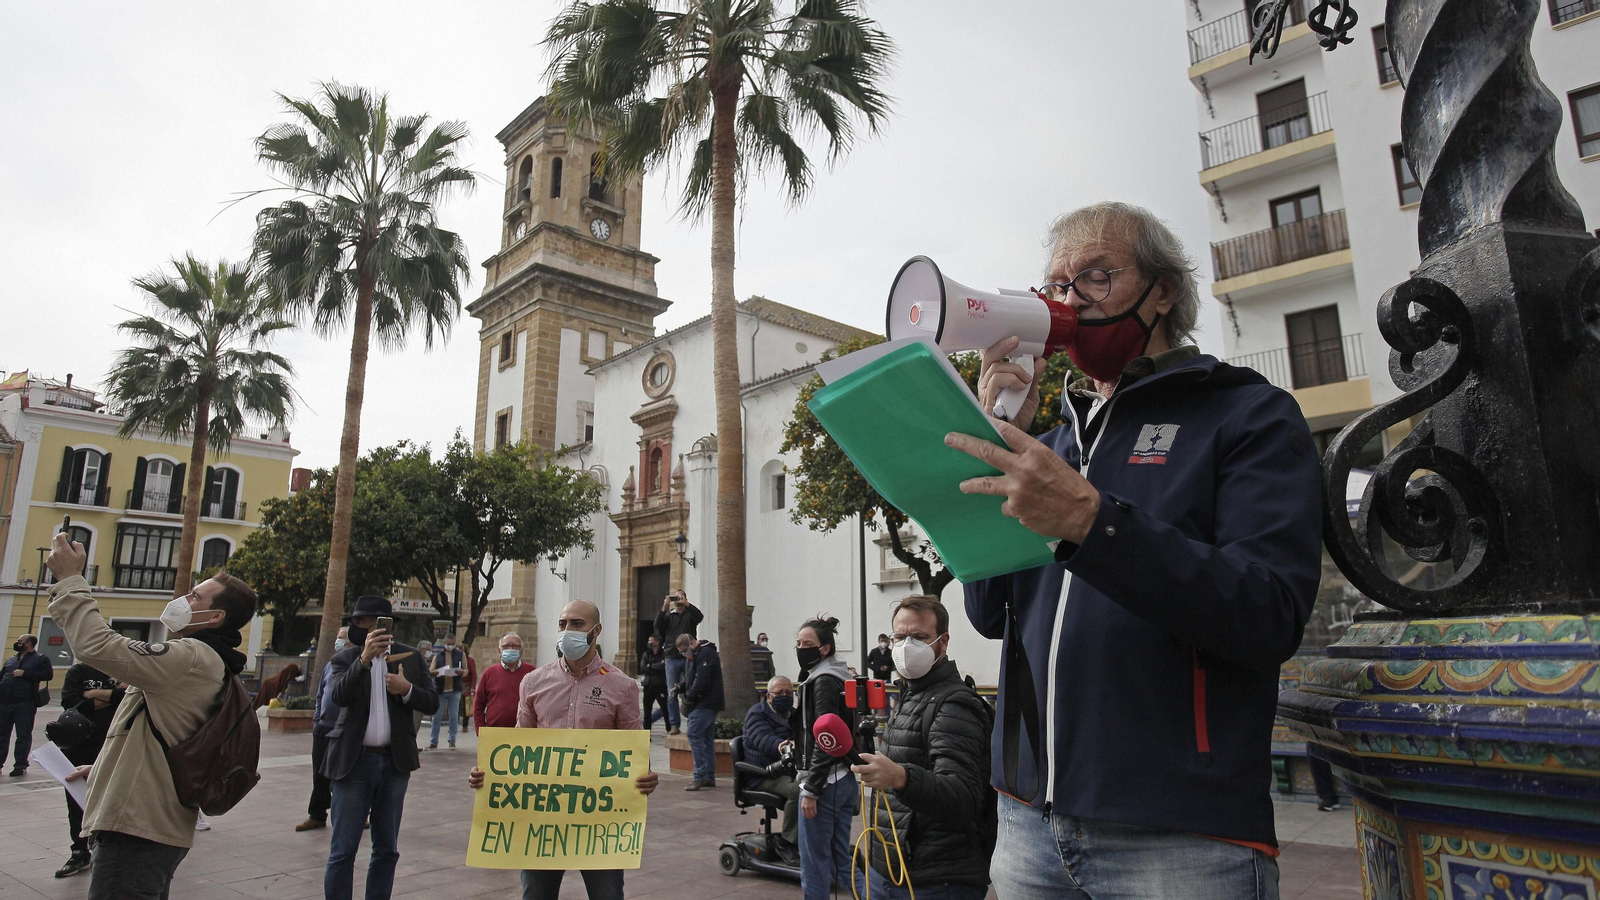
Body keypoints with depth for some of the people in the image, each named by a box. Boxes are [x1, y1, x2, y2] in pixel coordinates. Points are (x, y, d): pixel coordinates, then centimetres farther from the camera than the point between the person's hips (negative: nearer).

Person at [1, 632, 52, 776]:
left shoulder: (41, 659, 3)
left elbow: (48, 675, -10)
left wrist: (25, 673, -13)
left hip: (25, 703, -6)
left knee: (23, 735, -1)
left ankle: (20, 765, 5)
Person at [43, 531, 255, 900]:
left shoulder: (191, 657, -18)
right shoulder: (212, 664, 16)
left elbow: (98, 646, -25)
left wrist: (70, 580, -14)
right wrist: (103, 768, 21)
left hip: (135, 831, -10)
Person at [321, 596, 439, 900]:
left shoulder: (411, 657, 4)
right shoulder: (344, 658, -1)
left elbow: (432, 703, 3)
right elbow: (338, 696, -19)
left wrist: (407, 689, -15)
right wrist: (364, 659, -32)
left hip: (394, 762, 2)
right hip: (353, 761, -2)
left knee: (387, 849, 11)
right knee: (343, 851, 2)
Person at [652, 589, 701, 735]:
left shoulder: (690, 614, 9)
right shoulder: (668, 616, 15)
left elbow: (700, 616, -13)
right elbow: (658, 626, -3)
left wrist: (686, 604, -18)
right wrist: (664, 608, -12)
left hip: (688, 657, -2)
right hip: (672, 658, 2)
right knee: (672, 694, 1)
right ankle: (674, 725, 5)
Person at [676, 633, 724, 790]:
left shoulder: (705, 654, -16)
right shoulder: (698, 654, 18)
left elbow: (701, 683, -21)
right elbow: (691, 678, 24)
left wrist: (686, 700, -13)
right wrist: (680, 687, 6)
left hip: (705, 703, -10)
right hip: (708, 703, 10)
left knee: (694, 735, -11)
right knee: (707, 738, 11)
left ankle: (700, 776, -11)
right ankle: (709, 777, 14)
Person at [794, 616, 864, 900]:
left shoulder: (823, 681, -15)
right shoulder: (839, 677, 14)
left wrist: (811, 789, -19)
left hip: (825, 782, -10)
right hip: (844, 779, 10)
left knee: (813, 862, 2)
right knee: (841, 860, 14)